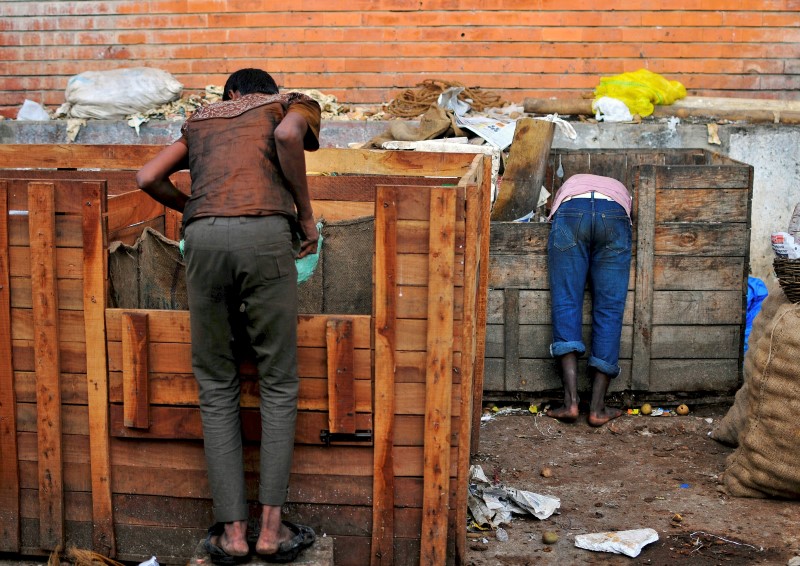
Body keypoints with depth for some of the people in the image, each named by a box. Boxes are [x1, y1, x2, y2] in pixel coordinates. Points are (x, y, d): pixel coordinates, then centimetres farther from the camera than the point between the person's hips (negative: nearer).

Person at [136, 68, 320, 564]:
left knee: (217, 388, 10)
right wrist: (305, 213, 5)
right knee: (279, 384, 8)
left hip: (204, 238, 3)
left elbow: (148, 178, 22)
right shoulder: (293, 105, 23)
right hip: (264, 233, -2)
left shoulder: (201, 119, 33)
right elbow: (288, 134, -3)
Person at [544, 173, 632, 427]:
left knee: (566, 303, -1)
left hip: (571, 211, 0)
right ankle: (597, 408, -3)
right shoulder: (620, 189, 44)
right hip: (614, 216, 0)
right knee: (609, 310, 2)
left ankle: (571, 401, -14)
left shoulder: (570, 184, 45)